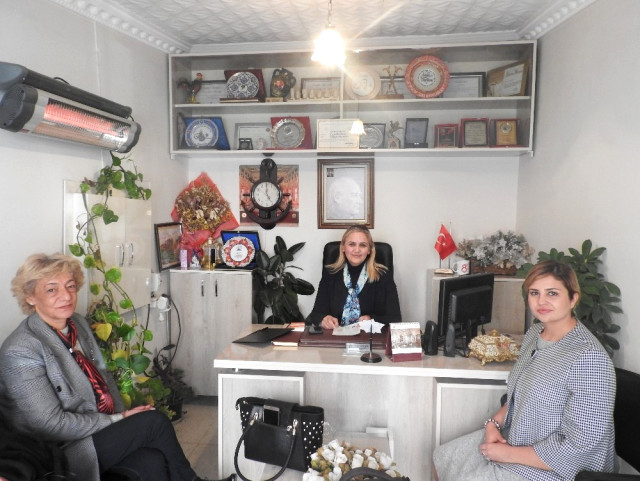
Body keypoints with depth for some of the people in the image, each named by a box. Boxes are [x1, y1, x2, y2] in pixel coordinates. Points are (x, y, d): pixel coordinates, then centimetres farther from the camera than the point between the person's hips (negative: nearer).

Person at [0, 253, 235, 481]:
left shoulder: (78, 323, 5)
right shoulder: (20, 352, -18)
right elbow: (52, 424, -20)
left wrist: (123, 415, -1)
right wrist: (118, 420, -15)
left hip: (103, 427, 6)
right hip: (62, 453, -6)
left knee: (152, 462, -18)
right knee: (154, 421, -15)